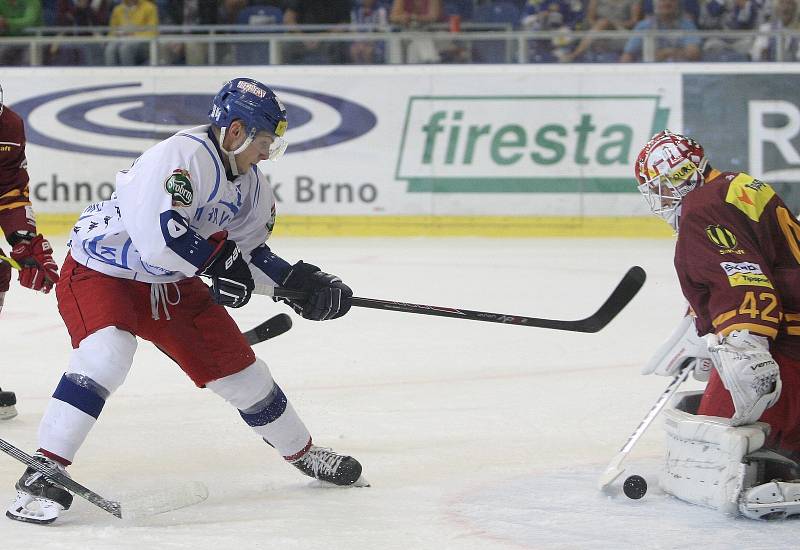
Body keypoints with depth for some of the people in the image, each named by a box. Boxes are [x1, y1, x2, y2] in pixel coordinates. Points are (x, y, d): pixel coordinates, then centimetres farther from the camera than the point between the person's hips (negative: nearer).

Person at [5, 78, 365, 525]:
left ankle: (301, 451, 31)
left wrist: (297, 281, -4)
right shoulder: (184, 156, -29)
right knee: (108, 354, -33)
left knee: (236, 364, 9)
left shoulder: (251, 184, 1)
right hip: (100, 271, -8)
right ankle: (44, 472, -28)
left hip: (171, 284, 8)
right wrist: (220, 261, -28)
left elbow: (250, 252, 10)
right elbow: (158, 235, -39)